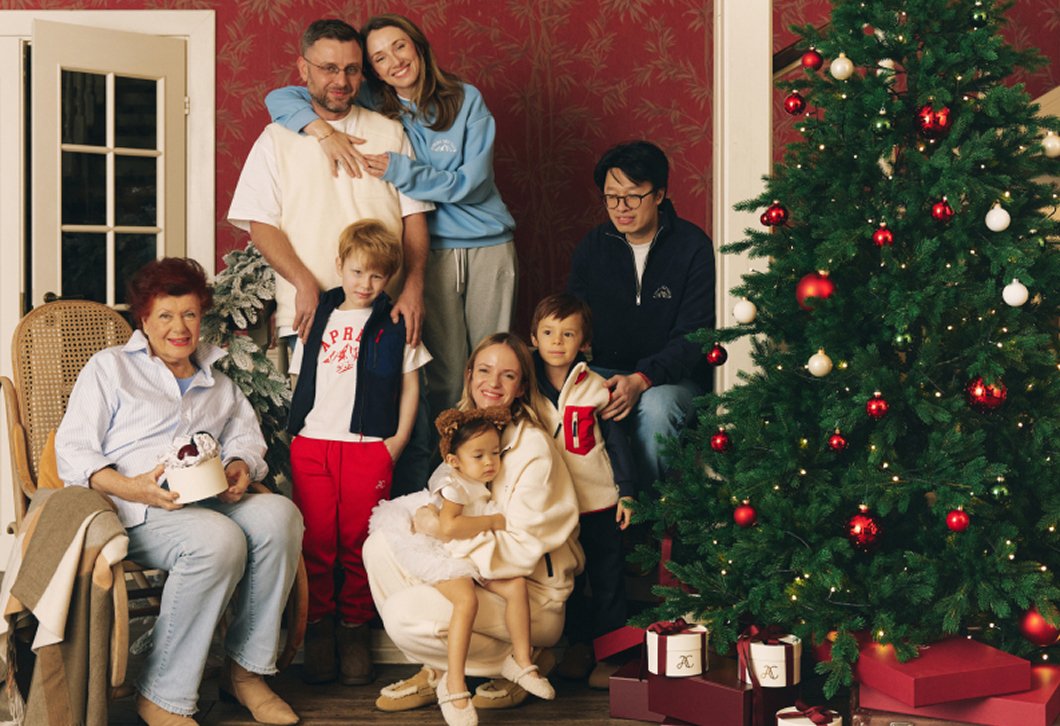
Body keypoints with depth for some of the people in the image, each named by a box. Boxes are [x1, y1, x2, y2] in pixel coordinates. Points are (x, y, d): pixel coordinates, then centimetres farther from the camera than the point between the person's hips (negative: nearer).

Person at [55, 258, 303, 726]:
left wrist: (239, 467, -2)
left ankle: (246, 670, -18)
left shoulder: (217, 384, 31)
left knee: (279, 514, -28)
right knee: (220, 539, -37)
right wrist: (131, 488, -17)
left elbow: (245, 437, 25)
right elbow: (72, 451, 2)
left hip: (209, 502, 5)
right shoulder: (110, 368, 13)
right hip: (135, 512, -5)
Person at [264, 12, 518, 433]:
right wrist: (324, 131, -19)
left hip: (488, 247, 0)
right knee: (445, 374, 0)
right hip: (433, 251, 0)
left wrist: (397, 170, -15)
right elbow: (280, 98, -1)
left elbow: (472, 183, -8)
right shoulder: (370, 104, 3)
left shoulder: (466, 100, 0)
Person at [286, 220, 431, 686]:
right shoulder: (318, 318, 14)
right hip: (312, 444, 2)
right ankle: (318, 626, 12)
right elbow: (300, 380, 18)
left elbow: (410, 385, 9)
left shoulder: (394, 324, 8)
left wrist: (397, 441, -1)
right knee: (315, 541, 1)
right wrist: (296, 430, 6)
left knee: (359, 542, 0)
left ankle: (355, 629, 12)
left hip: (368, 447, -2)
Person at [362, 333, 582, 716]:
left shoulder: (533, 450, -17)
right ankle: (434, 672, 1)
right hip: (477, 574, 8)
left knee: (403, 614, -25)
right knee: (379, 546, -8)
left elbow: (523, 548, -19)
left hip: (529, 594, -8)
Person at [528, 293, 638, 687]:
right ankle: (578, 644, 26)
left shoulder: (596, 389, -6)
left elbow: (617, 441, -1)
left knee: (607, 580, 5)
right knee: (566, 579, 12)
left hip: (600, 502, -1)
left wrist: (626, 492, -3)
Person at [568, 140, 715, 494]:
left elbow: (693, 336, -13)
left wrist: (642, 379, -30)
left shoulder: (693, 248, -8)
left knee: (655, 405, -38)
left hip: (673, 378, -3)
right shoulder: (593, 247, 7)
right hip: (604, 372, 4)